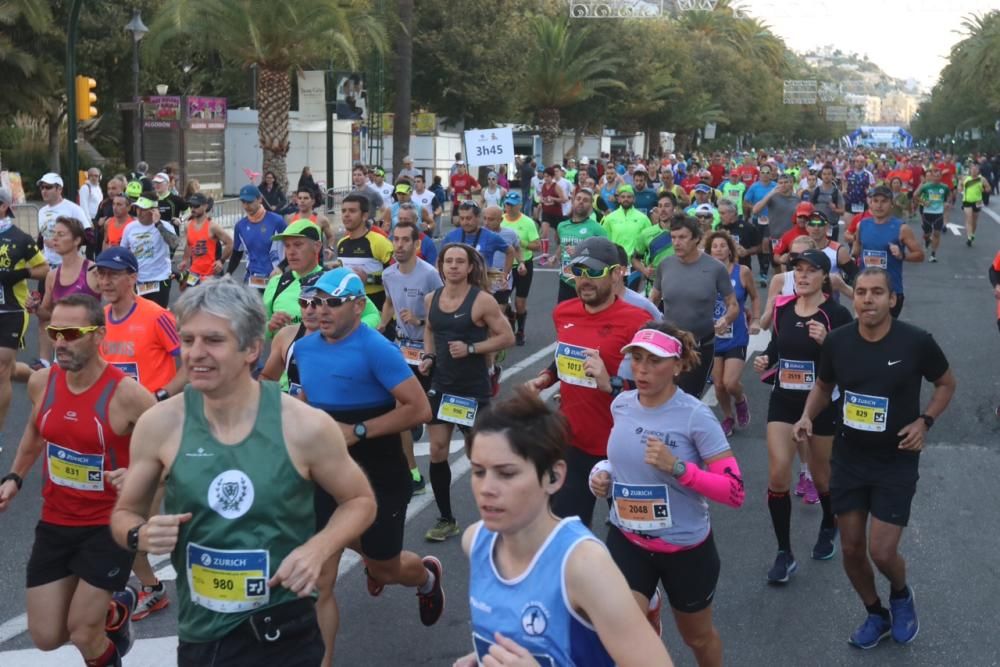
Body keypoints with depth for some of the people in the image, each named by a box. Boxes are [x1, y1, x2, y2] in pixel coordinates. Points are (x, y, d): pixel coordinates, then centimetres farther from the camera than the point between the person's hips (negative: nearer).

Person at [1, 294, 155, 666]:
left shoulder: (126, 394, -21)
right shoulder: (41, 382, -5)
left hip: (110, 526, -5)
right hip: (54, 523, 5)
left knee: (82, 635, -1)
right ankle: (116, 608, 37)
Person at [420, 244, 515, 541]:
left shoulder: (482, 300, -13)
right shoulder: (431, 299, 3)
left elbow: (507, 337, -12)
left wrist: (470, 348, -21)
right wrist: (428, 355, 3)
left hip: (473, 387, -5)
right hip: (441, 384, 5)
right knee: (437, 451, 3)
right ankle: (446, 519, 16)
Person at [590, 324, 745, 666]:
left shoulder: (696, 416, -20)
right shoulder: (621, 405, -5)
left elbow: (735, 493, -22)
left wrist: (677, 468, -32)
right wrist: (603, 474, -2)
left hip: (685, 548, -3)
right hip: (627, 541, 3)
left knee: (697, 636, 21)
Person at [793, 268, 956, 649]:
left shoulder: (916, 342, -16)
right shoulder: (837, 341, -8)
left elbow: (946, 384, 2)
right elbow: (824, 386, 11)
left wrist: (924, 421, -13)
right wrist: (808, 415, -8)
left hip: (897, 462, -3)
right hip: (848, 458, 3)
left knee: (881, 552, -7)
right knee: (851, 548, 10)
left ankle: (901, 596, 30)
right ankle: (876, 615, 36)